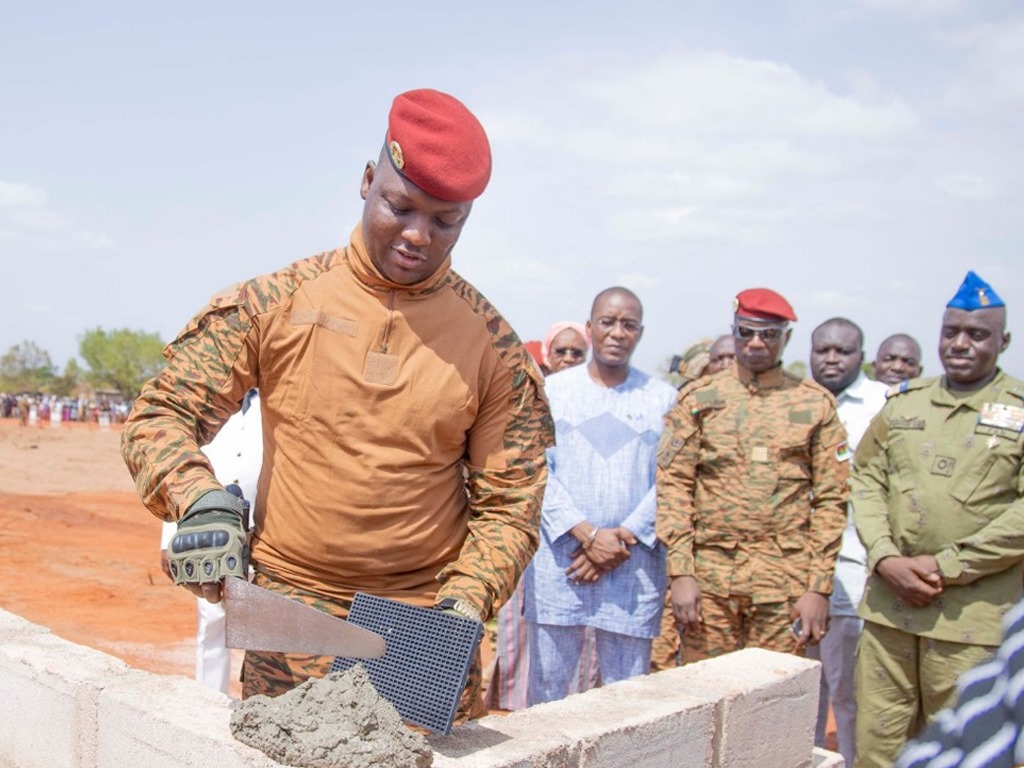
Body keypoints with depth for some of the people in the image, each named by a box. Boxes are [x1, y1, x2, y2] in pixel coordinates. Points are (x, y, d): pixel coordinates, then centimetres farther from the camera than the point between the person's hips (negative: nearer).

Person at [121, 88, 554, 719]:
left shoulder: (493, 346, 0)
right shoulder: (276, 302, -1)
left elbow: (507, 505, 3)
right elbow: (159, 417, 3)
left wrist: (468, 599, -13)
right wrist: (200, 500, -16)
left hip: (426, 628, 0)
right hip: (288, 628, 0)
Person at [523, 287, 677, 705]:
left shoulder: (664, 398, 8)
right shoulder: (553, 389, 7)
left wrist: (625, 537, -9)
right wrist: (588, 534, -11)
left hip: (635, 565, 0)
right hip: (558, 560, 0)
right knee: (546, 687, 5)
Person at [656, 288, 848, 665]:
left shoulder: (816, 404, 6)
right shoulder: (698, 399, 5)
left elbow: (830, 500, 3)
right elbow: (673, 486, 1)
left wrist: (819, 587, -3)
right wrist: (681, 572, -8)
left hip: (786, 580, 0)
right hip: (710, 576, 0)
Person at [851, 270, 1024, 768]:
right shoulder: (903, 403, 12)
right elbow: (866, 478, 9)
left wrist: (947, 566, -13)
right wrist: (886, 559, -6)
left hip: (975, 616, -3)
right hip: (889, 604, 4)